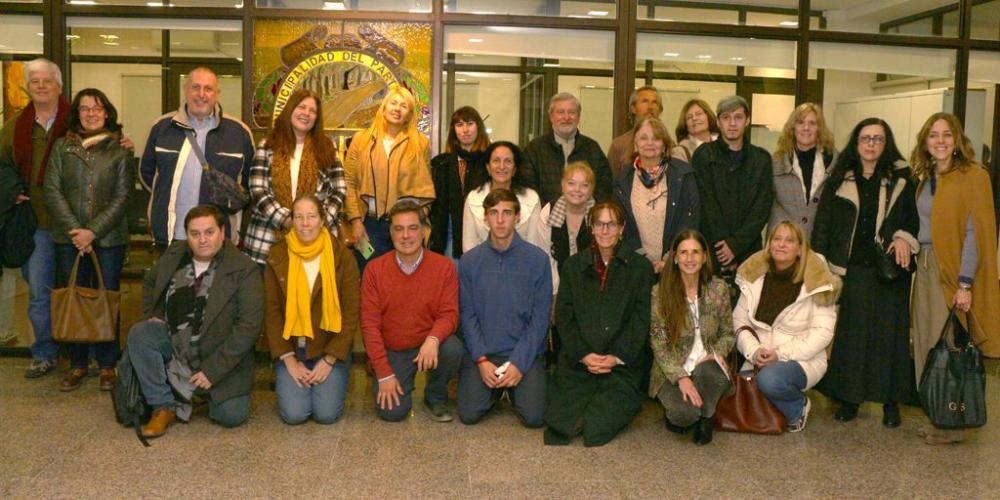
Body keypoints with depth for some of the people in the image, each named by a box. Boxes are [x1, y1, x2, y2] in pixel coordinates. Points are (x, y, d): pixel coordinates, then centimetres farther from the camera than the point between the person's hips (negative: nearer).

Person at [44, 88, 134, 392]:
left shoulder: (120, 149, 3)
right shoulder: (62, 146, 8)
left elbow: (122, 196, -3)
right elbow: (52, 191, 1)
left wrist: (93, 231, -12)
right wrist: (76, 230, -10)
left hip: (109, 238, -2)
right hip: (69, 237, 2)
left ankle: (107, 365, 14)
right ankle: (77, 364, 17)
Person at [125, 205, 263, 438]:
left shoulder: (244, 270, -17)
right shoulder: (174, 253, 0)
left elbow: (248, 326, -21)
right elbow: (149, 282, 21)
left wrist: (213, 370, -22)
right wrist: (152, 315, 3)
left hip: (220, 356, -4)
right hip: (173, 342, 4)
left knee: (231, 416, -16)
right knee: (139, 334, -22)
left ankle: (207, 391, 20)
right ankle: (165, 407, -8)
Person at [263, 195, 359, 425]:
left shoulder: (342, 256, -7)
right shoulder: (277, 257, -3)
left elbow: (351, 312, -6)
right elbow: (271, 311, -2)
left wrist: (329, 360, -11)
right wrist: (288, 360, -8)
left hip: (330, 349, -1)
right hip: (291, 348, 1)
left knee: (326, 413, -14)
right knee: (294, 414, -13)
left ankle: (331, 378, 18)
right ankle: (288, 379, 19)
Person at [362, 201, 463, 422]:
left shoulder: (444, 266, -8)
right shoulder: (374, 270, -7)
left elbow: (449, 313, -9)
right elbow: (370, 324, -6)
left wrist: (433, 339, -33)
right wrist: (384, 374, -12)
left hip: (428, 345, 0)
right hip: (391, 351, 0)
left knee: (453, 349, -32)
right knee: (392, 412, -17)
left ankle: (435, 397, 1)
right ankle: (403, 382, 21)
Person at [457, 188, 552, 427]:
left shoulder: (537, 259, -3)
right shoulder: (469, 260, 2)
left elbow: (540, 318, -4)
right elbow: (467, 314, 1)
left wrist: (519, 362, -12)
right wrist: (481, 360, -11)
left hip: (524, 353, -1)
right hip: (481, 352, 1)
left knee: (534, 417, -16)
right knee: (469, 414, -15)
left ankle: (515, 387, 16)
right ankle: (496, 389, 17)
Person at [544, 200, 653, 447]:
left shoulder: (641, 267, 8)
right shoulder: (574, 265, 14)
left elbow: (642, 319, 2)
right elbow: (563, 315, 7)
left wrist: (617, 357, -10)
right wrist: (582, 355, -7)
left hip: (622, 364, -1)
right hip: (577, 361, 2)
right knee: (562, 421, -18)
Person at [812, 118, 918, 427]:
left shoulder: (902, 180, 5)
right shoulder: (839, 180, 7)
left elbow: (916, 218, 11)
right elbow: (822, 224, 4)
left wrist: (905, 238, -10)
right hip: (849, 271, 1)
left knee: (888, 333, 3)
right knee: (848, 334, 3)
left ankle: (891, 401, 15)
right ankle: (849, 398, 14)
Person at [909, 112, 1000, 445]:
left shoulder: (973, 177, -6)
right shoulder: (926, 178, 14)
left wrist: (966, 283, -16)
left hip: (953, 271, -6)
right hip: (925, 268, 6)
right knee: (926, 345, 8)